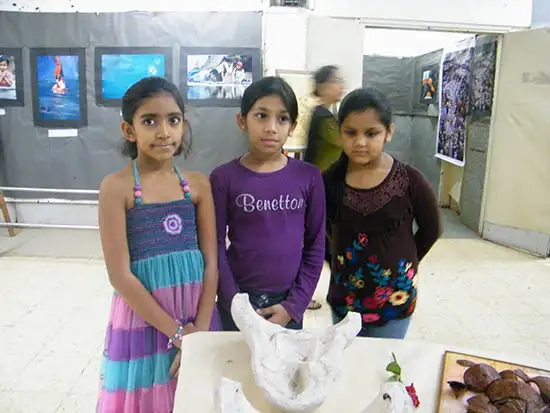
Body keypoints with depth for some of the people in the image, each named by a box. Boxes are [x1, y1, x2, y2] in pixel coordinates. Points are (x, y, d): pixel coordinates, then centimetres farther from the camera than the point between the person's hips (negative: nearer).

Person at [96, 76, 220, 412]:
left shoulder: (198, 184, 0)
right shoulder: (116, 187, -9)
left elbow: (211, 264, 0)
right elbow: (120, 275, -12)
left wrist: (199, 330, -8)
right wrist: (176, 331, -11)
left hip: (197, 316, 3)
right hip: (143, 317, -3)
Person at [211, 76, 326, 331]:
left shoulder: (309, 177, -4)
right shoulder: (224, 177, -7)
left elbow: (316, 246, -1)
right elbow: (216, 245, -5)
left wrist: (294, 304, -6)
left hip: (286, 302, 1)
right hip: (238, 300, -1)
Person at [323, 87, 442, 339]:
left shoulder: (410, 181, -16)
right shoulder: (330, 181, -9)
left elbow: (431, 229, -1)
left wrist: (405, 261, 0)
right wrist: (338, 262, 1)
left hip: (394, 302, -2)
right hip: (343, 299, 3)